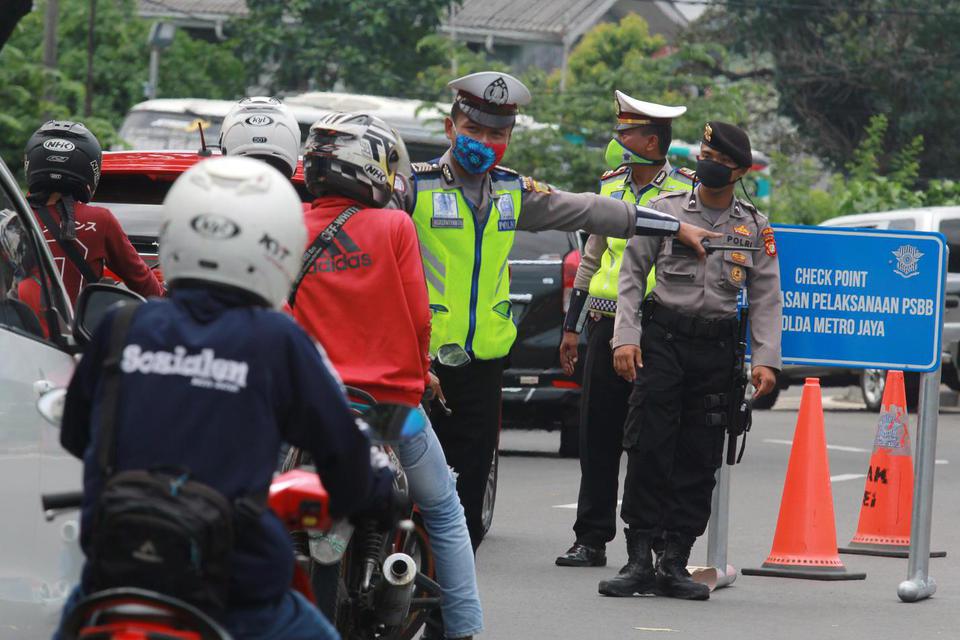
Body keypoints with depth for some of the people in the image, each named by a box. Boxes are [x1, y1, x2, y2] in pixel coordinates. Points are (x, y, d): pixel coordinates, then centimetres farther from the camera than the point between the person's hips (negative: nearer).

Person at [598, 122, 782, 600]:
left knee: (700, 459, 2)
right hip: (662, 341, -1)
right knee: (648, 450, -8)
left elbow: (766, 298, 7)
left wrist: (765, 359, -5)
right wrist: (625, 338, -7)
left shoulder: (756, 228, 8)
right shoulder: (665, 210, 5)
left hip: (718, 348, 2)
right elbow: (631, 276, 4)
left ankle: (675, 564, 7)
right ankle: (639, 560, -5)